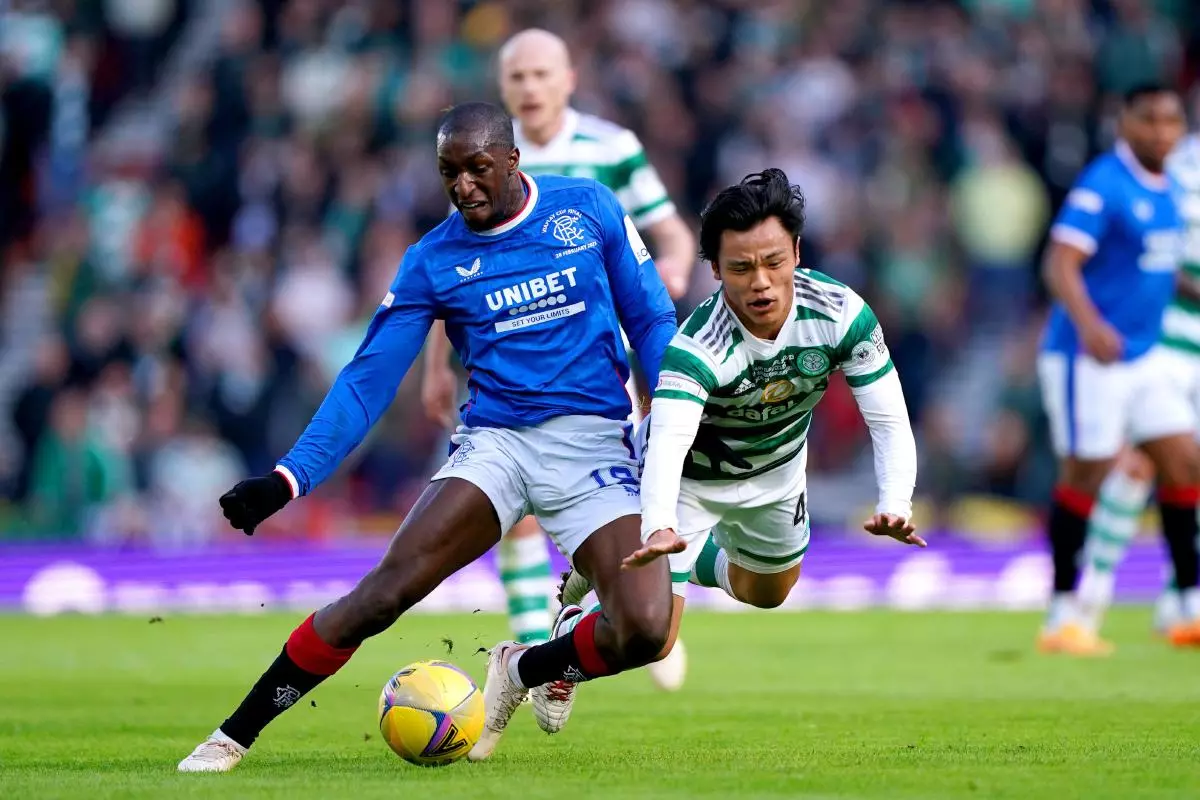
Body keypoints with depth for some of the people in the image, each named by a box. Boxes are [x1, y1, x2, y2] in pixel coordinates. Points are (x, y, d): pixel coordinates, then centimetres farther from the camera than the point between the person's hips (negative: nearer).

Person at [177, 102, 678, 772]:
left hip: (594, 446, 0)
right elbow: (368, 380, 1)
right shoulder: (433, 262, 3)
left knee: (645, 630, -21)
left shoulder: (589, 210, 3)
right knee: (381, 594, -21)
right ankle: (232, 739, -10)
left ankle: (525, 670, 12)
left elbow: (652, 322, 9)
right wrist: (291, 478, -10)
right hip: (495, 442, 0)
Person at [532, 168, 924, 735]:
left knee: (768, 594, 28)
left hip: (777, 469, 5)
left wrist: (895, 505, -45)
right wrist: (659, 528, -75)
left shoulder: (842, 315, -29)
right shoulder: (696, 346, -41)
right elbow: (667, 443, -55)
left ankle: (703, 559, 59)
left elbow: (889, 421, -26)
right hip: (689, 479, -5)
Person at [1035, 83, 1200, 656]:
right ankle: (1062, 617, 3)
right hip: (1087, 357, -8)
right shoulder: (1101, 187, -16)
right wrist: (1088, 323, -39)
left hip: (1144, 355, 8)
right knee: (1087, 475, -5)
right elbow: (1061, 265, -25)